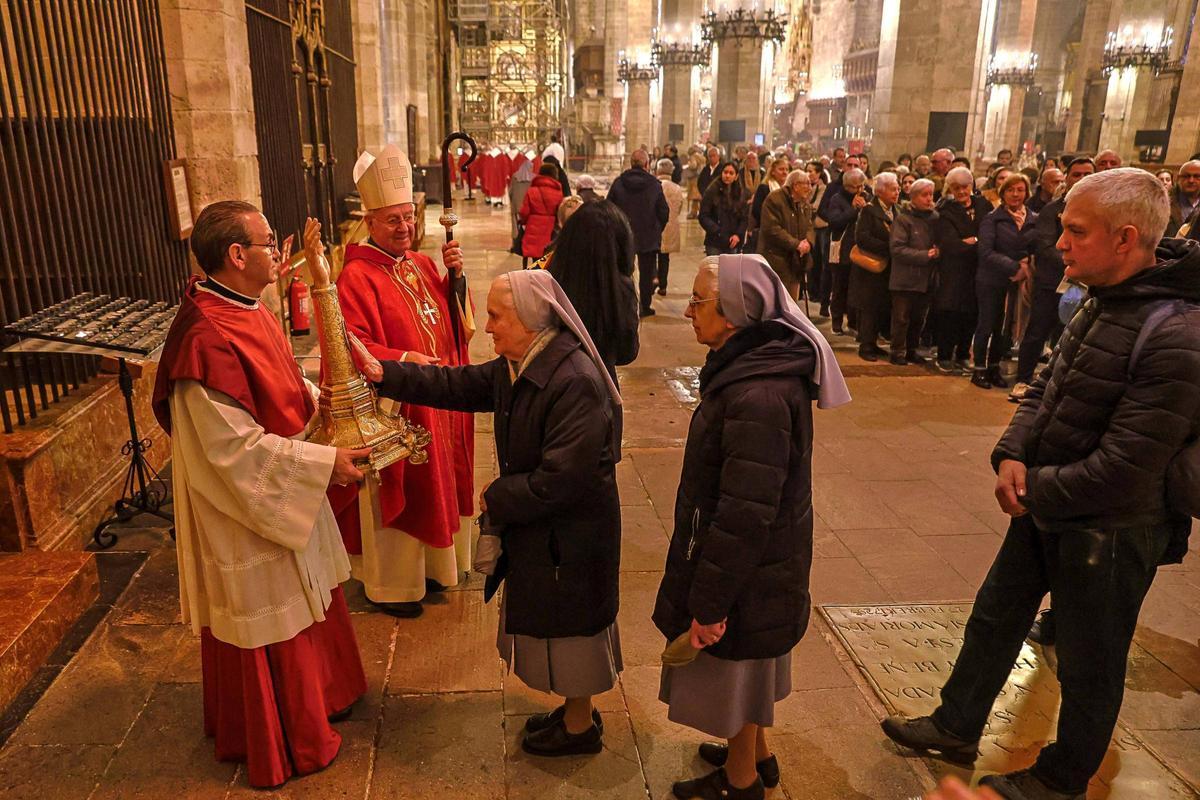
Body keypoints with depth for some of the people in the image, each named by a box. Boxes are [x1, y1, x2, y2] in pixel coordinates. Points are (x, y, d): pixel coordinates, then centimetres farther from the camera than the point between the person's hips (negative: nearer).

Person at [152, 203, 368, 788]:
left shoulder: (245, 310, 0)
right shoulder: (209, 341, -30)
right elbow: (238, 448, -28)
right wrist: (324, 463, -24)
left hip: (285, 496, 9)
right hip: (248, 510, -9)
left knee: (305, 602, 25)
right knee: (270, 623, 10)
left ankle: (320, 693, 47)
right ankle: (282, 745, 32)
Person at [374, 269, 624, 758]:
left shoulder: (575, 383, -30)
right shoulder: (516, 367, 0)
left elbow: (561, 480, -30)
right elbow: (456, 386, 6)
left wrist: (497, 498, -16)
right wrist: (382, 374, 0)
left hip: (570, 534, -9)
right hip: (537, 526, 9)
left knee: (566, 622, 9)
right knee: (550, 620, 23)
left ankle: (580, 727, 33)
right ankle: (575, 710, 44)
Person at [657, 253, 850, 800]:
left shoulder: (757, 398, -33)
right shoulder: (760, 365, 0)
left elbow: (744, 514, -30)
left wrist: (710, 602, -21)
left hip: (748, 572, -9)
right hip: (766, 563, 9)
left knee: (734, 667, 14)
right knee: (745, 666, 27)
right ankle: (755, 753, 49)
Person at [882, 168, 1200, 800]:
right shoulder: (1102, 303, -1)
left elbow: (1122, 470, -28)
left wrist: (1035, 489, -14)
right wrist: (1012, 454, -9)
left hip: (1108, 530, -8)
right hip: (1043, 507, 8)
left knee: (1089, 665, 15)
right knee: (995, 617, 21)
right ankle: (956, 727, 43)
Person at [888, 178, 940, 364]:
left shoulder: (936, 218, 7)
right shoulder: (903, 220, -8)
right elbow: (897, 248, -15)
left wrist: (938, 252, -7)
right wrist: (924, 255, -17)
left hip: (927, 278, 5)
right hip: (905, 278, -5)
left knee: (919, 318, 13)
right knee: (901, 318, 1)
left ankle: (911, 350, 25)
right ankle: (898, 352, 11)